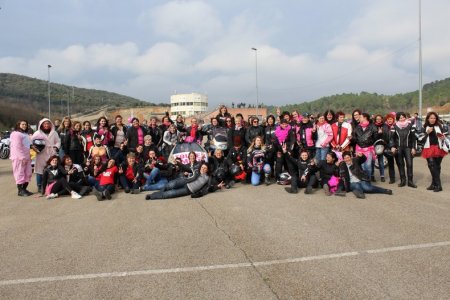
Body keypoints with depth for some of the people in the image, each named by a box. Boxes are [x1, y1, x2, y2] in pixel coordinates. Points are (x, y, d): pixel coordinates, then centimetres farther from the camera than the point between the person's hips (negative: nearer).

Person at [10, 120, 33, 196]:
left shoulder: (26, 134, 20)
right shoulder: (16, 134, -8)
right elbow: (17, 147, -16)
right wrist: (22, 157, -20)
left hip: (26, 157, 9)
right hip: (19, 157, -9)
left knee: (28, 173, 8)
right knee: (20, 174, -5)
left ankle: (24, 189, 17)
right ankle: (20, 191, 0)